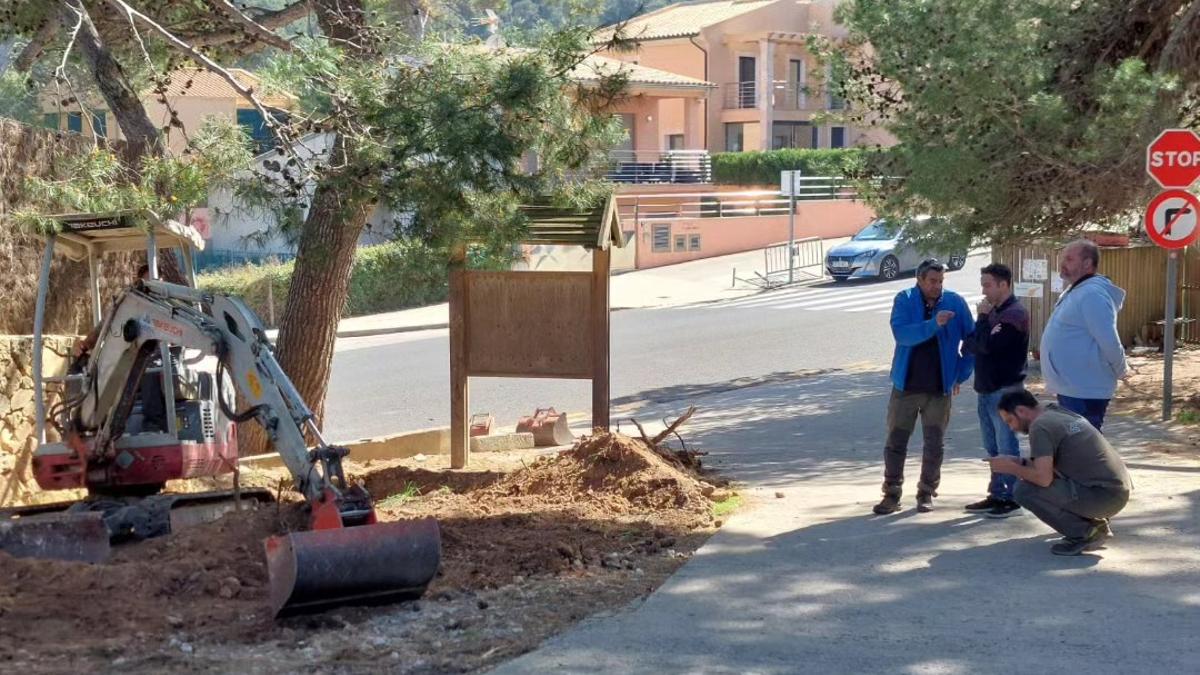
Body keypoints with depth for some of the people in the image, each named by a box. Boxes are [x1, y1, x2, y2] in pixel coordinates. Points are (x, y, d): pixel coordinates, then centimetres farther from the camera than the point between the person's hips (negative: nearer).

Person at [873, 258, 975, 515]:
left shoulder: (955, 302, -2)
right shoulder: (905, 300, -5)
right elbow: (901, 333, -21)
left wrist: (961, 374, 1)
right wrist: (933, 325, -32)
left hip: (939, 388, 1)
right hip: (905, 385, 0)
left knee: (934, 444, 7)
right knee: (895, 441, 4)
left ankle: (926, 494, 20)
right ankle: (891, 494, 13)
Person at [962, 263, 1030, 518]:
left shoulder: (1014, 314, -14)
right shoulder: (994, 311, 16)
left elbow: (988, 344, -22)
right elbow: (970, 344, 14)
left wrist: (983, 317, -10)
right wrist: (976, 344, -8)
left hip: (1005, 389, -9)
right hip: (987, 389, 9)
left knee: (1006, 446, -3)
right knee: (993, 447, 14)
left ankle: (1013, 498, 3)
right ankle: (997, 494, 21)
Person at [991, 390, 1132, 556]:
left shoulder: (1039, 426, -12)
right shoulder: (1061, 413, 16)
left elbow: (1044, 478, -19)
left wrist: (1011, 468, -4)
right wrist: (1020, 463, 16)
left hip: (1105, 496, -9)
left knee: (1024, 490, -11)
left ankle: (1083, 533, -4)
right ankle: (1095, 523, 16)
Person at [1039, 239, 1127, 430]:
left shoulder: (1092, 294, -19)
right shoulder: (1075, 291, 15)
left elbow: (1109, 343, -24)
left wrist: (1119, 371, -10)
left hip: (1084, 393, -11)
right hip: (1070, 389, 11)